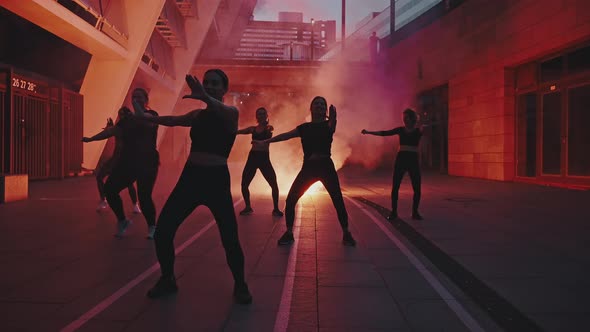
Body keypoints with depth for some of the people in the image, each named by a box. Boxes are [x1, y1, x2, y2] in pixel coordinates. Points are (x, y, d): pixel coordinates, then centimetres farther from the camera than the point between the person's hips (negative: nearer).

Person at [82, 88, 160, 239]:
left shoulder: (152, 114, -1)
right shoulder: (127, 120, 17)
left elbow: (146, 120, -25)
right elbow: (111, 131, 14)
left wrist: (136, 106, -18)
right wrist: (91, 138, 8)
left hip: (147, 163, -6)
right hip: (127, 162, 6)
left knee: (144, 196, -13)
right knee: (109, 189, -3)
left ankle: (152, 227, 11)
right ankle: (122, 221, 18)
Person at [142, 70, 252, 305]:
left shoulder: (231, 113, -4)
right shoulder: (197, 115, 13)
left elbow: (223, 112, -27)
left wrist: (205, 98, -45)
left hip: (216, 180, -5)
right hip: (190, 177, 5)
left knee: (230, 239, -11)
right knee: (162, 232, -1)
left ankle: (240, 286, 14)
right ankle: (167, 280, 23)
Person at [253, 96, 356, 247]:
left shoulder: (328, 125, 3)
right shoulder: (304, 127, 10)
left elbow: (332, 126, -21)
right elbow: (287, 135, 0)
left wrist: (333, 117, -43)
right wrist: (265, 141, -10)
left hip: (326, 167, -2)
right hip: (308, 167, 2)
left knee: (338, 201, -8)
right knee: (290, 199, -4)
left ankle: (346, 234, 7)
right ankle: (289, 233, 10)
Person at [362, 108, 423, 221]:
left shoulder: (418, 131, 2)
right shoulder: (400, 130, 7)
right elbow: (385, 133, 1)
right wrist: (368, 132, -7)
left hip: (413, 160, -1)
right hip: (400, 159, 1)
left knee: (417, 188, -2)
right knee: (395, 187, -4)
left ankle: (415, 212, 13)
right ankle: (393, 212, 5)